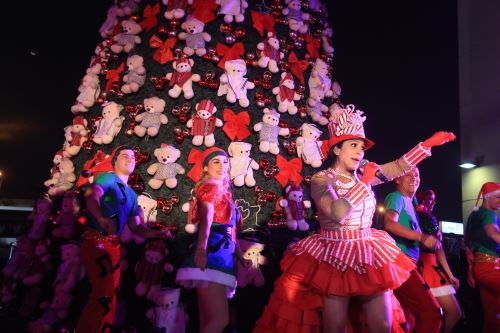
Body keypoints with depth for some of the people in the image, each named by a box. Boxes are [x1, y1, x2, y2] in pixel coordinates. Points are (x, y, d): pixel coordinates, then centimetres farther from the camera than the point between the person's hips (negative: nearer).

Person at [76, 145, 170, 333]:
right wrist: (101, 218, -46)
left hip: (114, 245, 8)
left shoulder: (132, 195, 19)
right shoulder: (108, 178, -3)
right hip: (97, 241, -8)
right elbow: (91, 196, -25)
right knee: (105, 294, -18)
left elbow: (136, 228, 18)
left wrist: (158, 234, 2)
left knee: (108, 295, 10)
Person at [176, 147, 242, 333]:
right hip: (212, 251, -9)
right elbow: (206, 218, -22)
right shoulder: (211, 186, -2)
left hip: (220, 252, 9)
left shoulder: (222, 191, 25)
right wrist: (201, 248, -36)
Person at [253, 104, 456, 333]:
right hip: (335, 258, -5)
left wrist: (429, 143, 4)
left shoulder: (363, 174, 9)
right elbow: (338, 213, -25)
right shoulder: (321, 179, -9)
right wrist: (364, 182, -19)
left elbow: (398, 167, 10)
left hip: (369, 255, 6)